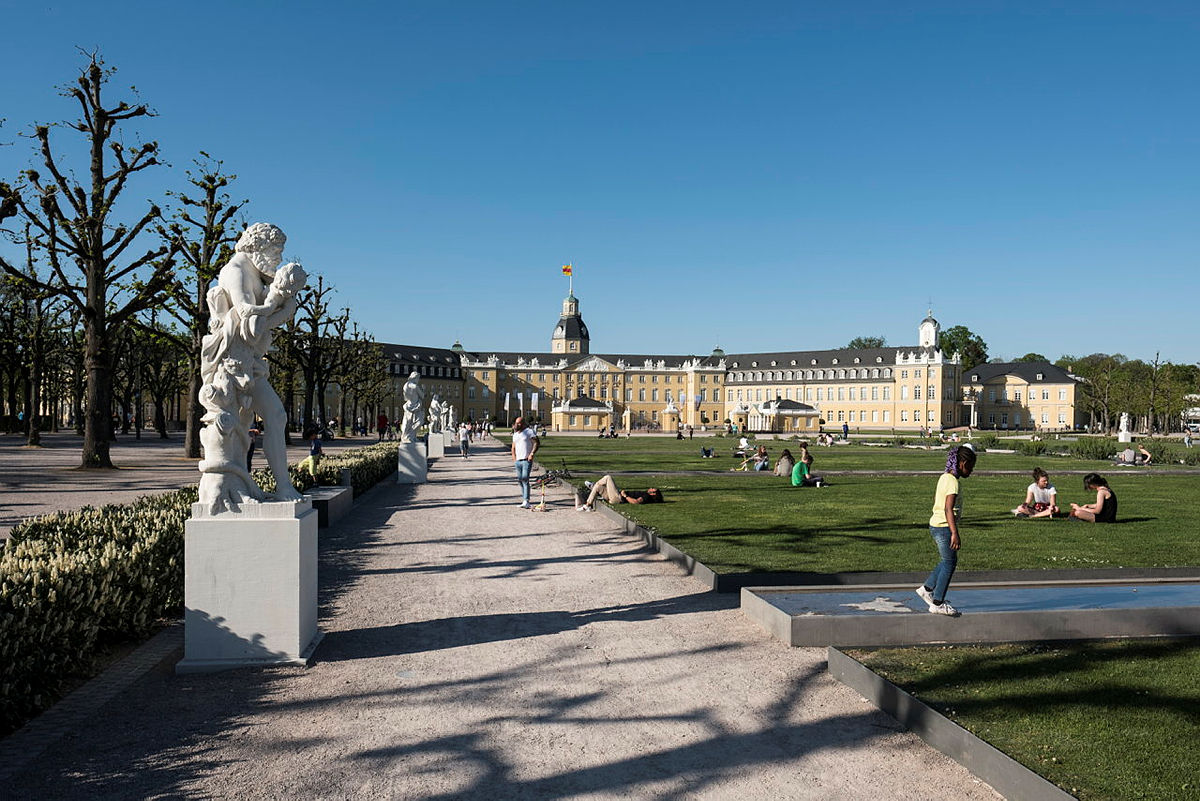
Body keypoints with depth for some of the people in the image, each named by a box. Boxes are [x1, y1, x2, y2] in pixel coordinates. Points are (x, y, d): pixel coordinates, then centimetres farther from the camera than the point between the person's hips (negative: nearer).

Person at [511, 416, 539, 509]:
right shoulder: (515, 434, 19)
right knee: (519, 480, 9)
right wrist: (514, 456, 12)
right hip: (518, 460, 7)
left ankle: (526, 502, -17)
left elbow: (537, 443, -7)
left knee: (525, 479, -15)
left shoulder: (529, 432, -2)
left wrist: (532, 454, -17)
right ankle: (524, 498, 19)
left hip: (526, 460, -7)